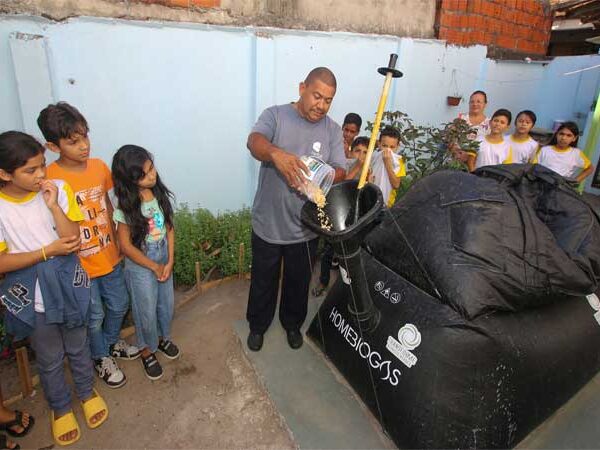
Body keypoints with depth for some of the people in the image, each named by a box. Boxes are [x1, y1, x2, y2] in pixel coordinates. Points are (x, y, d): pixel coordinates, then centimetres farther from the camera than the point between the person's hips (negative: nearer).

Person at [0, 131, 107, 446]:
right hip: (32, 297, -1)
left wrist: (54, 206, -24)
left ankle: (87, 392, 47)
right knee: (49, 358, 19)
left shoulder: (58, 189, -13)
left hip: (67, 286, 1)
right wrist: (49, 250, -21)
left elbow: (73, 240, -14)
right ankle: (60, 407, 43)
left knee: (78, 347, 21)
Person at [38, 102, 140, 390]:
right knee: (94, 317, 15)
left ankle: (111, 341, 51)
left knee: (119, 305, 22)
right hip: (80, 265, -5)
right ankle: (101, 358, 42)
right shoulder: (49, 179, -21)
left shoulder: (99, 166, -6)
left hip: (109, 256, 5)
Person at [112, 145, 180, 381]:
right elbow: (125, 246, -16)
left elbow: (169, 228, -1)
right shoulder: (126, 205, -21)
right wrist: (154, 267, -11)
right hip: (140, 266, -4)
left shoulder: (161, 194, -8)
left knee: (167, 303, 21)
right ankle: (147, 350, 37)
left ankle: (163, 337, 48)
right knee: (147, 311, 12)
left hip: (164, 259, 5)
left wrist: (170, 262, -7)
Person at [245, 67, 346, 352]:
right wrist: (276, 153, -49)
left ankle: (292, 323, 48)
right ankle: (258, 325, 44)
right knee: (263, 281, 18)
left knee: (298, 283, 21)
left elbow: (340, 171, -7)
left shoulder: (332, 130, 0)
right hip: (267, 224, -2)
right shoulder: (275, 115, -7)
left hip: (305, 228, 2)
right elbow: (254, 141, -26)